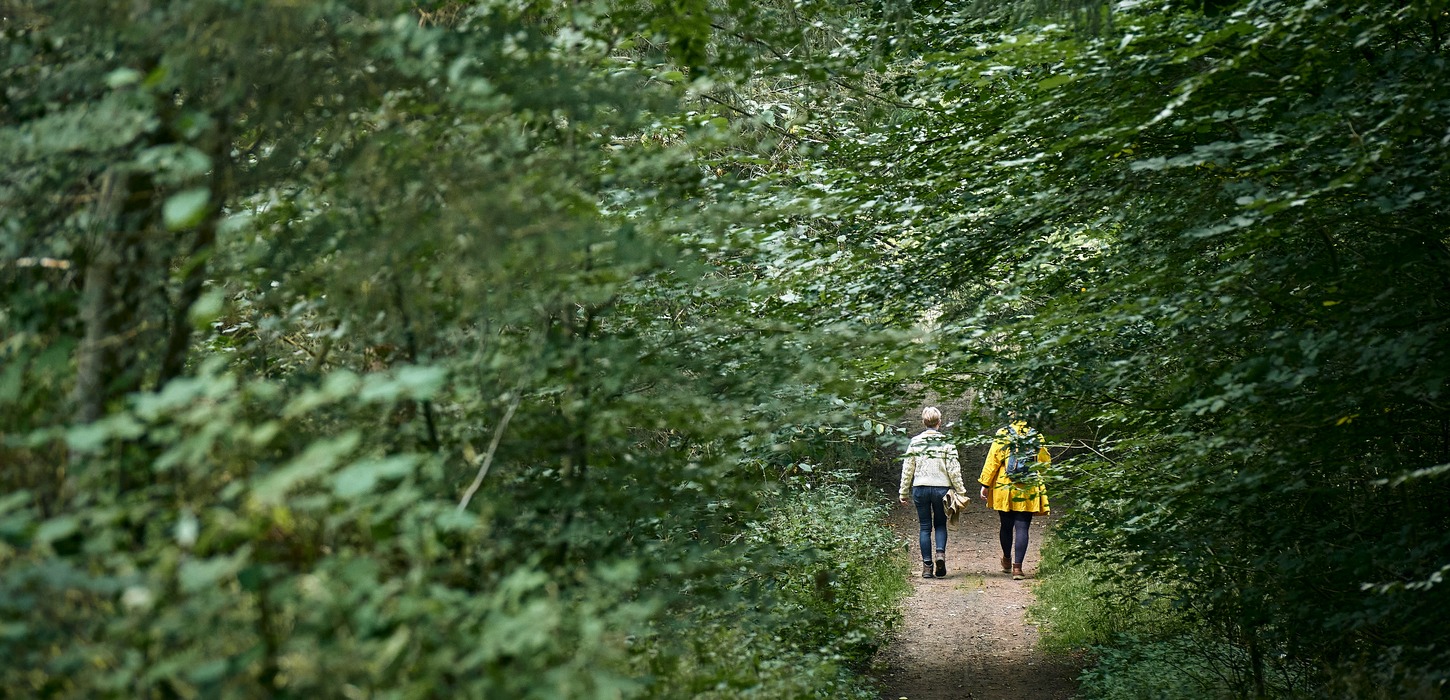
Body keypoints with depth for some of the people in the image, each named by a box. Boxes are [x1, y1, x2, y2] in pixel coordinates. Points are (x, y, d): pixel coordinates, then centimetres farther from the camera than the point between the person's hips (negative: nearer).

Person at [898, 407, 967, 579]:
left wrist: (903, 493, 11)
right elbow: (954, 470, -5)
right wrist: (961, 492, 3)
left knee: (925, 527, 9)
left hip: (920, 488, 1)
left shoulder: (914, 443, 0)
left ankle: (927, 566, 6)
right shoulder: (946, 443, -4)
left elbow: (907, 470, 3)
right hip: (941, 488, -1)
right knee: (940, 524, 15)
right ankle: (940, 553, -11)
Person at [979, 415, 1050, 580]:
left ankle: (1007, 559, 35)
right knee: (1022, 528, -1)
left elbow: (992, 461, -5)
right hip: (1028, 492, 0)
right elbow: (1045, 462, 10)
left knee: (1006, 525, 16)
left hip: (1004, 489, 0)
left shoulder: (1002, 435, -4)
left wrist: (985, 484, 1)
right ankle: (1017, 566, -9)